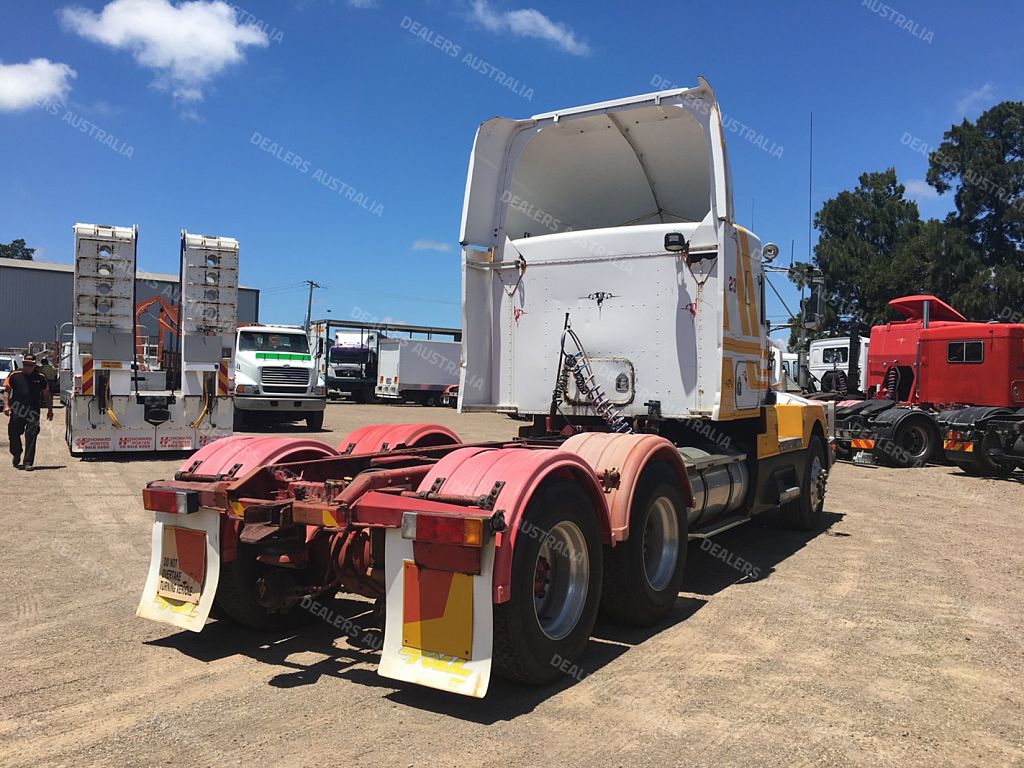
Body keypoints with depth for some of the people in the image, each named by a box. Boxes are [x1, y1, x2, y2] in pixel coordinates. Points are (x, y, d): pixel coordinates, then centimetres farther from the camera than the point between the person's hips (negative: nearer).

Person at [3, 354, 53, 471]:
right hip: (16, 411, 0)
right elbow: (6, 391, 7)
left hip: (33, 413, 0)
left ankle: (28, 462, -1)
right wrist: (6, 405, -6)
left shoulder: (40, 377, 7)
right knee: (14, 435, 9)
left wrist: (50, 410, 14)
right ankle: (16, 457, 33)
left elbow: (47, 395, 15)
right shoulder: (14, 375, 4)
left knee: (31, 437, -5)